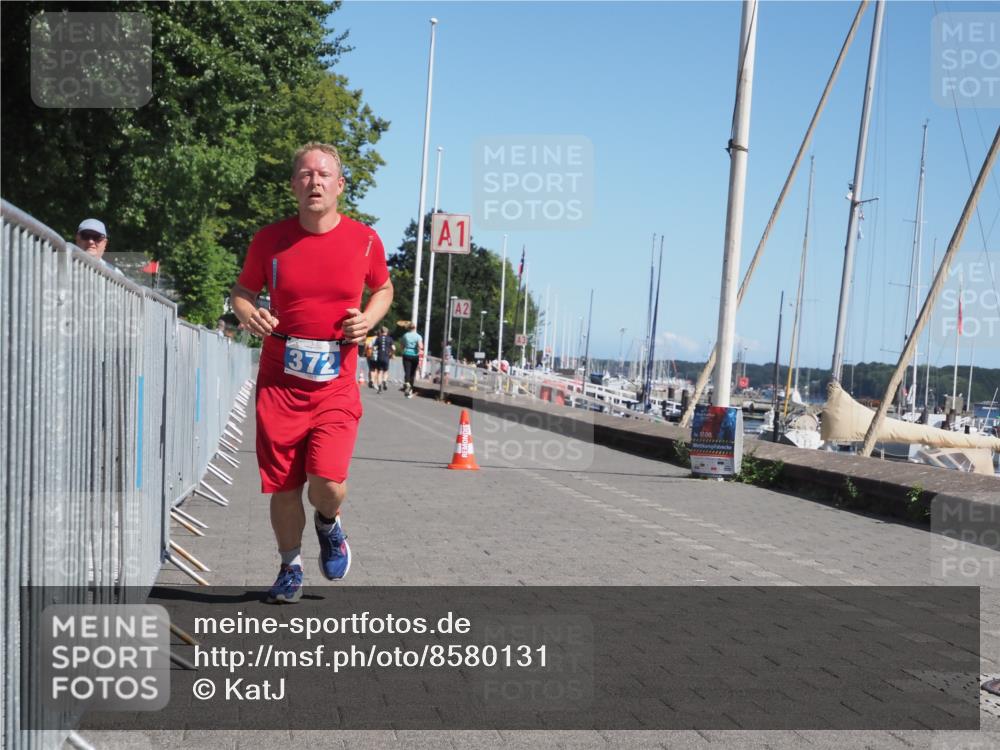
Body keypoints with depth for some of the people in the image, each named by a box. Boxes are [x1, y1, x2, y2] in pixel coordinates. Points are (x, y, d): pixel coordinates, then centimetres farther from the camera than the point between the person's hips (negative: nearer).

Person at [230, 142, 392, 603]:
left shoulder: (364, 240, 0)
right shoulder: (270, 240, 0)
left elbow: (383, 289, 17)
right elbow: (242, 290, 13)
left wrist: (368, 319, -3)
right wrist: (248, 313, -10)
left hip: (335, 384, -1)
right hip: (278, 381, 1)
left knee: (328, 483, -16)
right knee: (284, 487, 6)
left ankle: (327, 524, 21)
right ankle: (290, 567, 31)